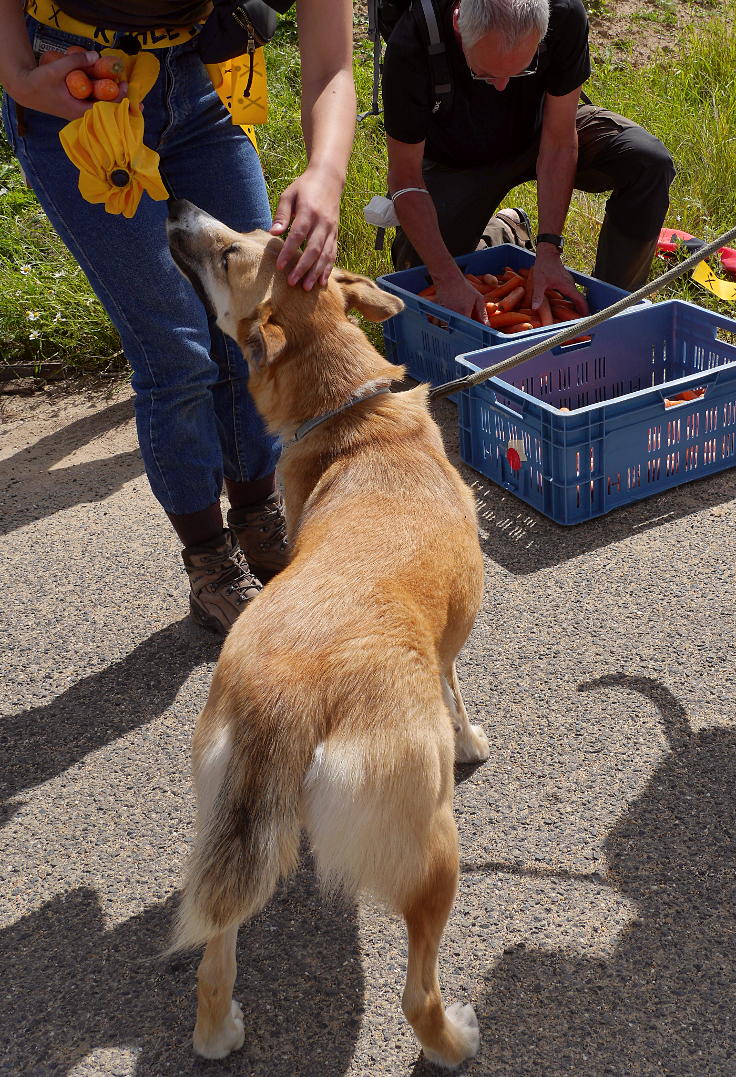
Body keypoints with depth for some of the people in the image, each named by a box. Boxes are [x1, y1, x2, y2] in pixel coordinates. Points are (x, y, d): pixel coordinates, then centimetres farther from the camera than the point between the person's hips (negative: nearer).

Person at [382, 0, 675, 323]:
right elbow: (405, 177, -29)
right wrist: (449, 280, -37)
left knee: (649, 163, -25)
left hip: (538, 130, 1)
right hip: (458, 161, 0)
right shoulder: (412, 44, -36)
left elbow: (559, 141, -23)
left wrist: (548, 251, -30)